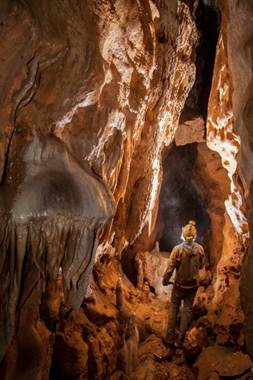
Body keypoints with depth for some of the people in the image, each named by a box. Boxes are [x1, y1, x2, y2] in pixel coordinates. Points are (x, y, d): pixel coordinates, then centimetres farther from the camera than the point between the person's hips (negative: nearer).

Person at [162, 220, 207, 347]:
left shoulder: (178, 249, -20)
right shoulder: (199, 249, -12)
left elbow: (170, 267, -17)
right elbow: (201, 265, 1)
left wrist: (165, 281, -2)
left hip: (179, 285, -2)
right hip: (193, 285, 2)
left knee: (174, 308, 15)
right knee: (187, 310, 12)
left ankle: (170, 338, 16)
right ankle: (180, 340, 15)